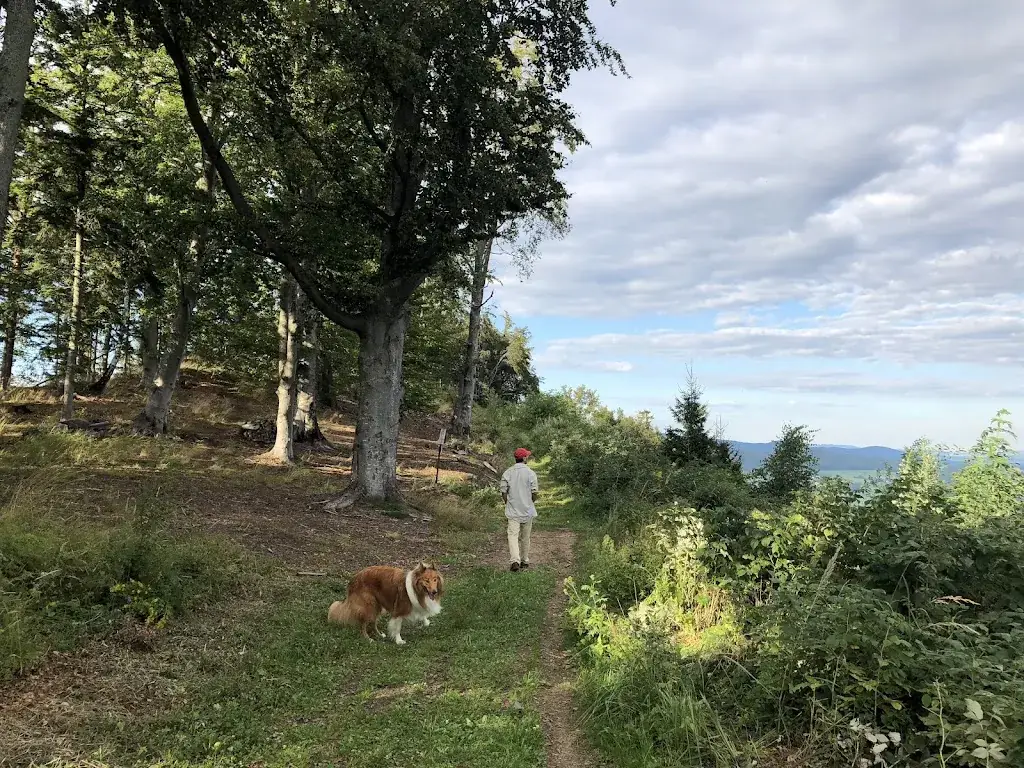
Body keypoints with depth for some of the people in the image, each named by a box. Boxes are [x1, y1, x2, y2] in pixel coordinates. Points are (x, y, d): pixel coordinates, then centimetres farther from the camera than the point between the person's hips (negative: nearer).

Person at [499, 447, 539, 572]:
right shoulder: (530, 473, -7)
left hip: (513, 510, 0)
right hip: (527, 510, 0)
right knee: (525, 537, 13)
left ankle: (515, 561, -23)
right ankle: (525, 561, 24)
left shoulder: (507, 473, -2)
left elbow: (503, 492, -2)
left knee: (513, 536, -6)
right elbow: (534, 493, -8)